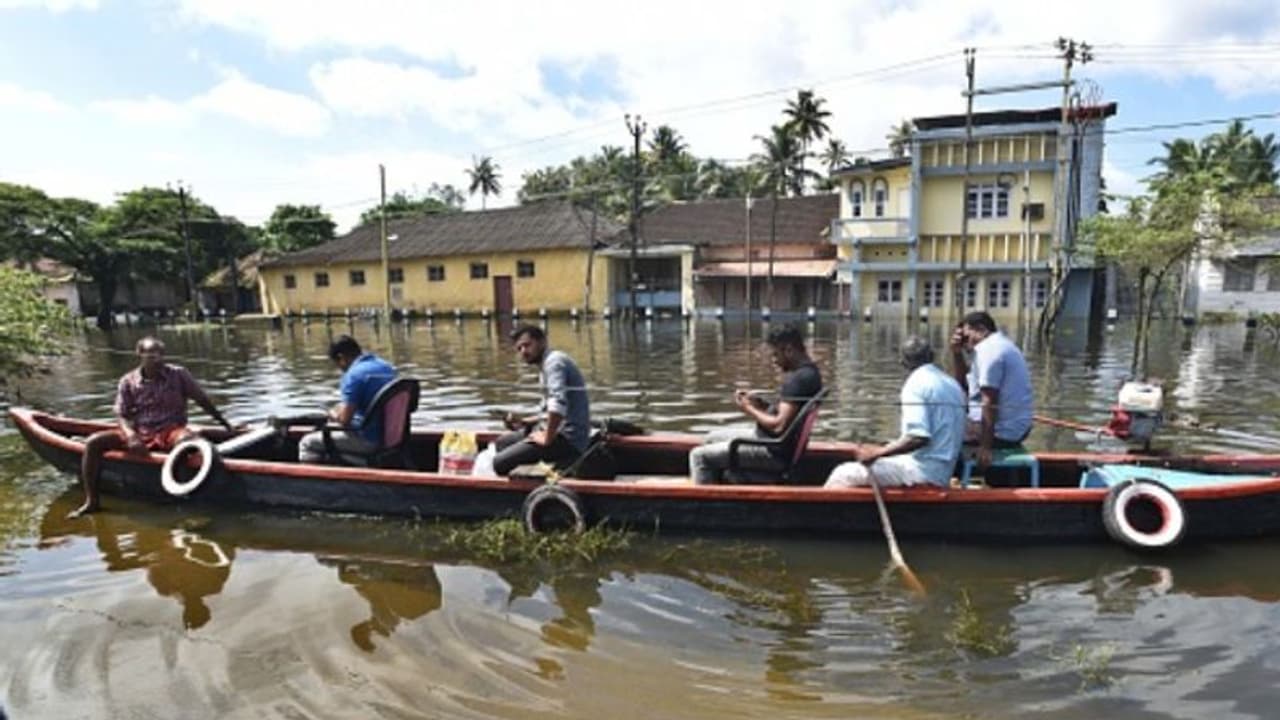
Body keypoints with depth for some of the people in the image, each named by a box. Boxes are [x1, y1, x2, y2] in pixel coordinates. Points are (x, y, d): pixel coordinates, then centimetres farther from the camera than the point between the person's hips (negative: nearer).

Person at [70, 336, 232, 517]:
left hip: (170, 431, -3)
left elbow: (202, 399, 5)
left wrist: (223, 422, 7)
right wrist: (131, 435, -19)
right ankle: (91, 501, -6)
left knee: (189, 439, -37)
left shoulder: (178, 374, -1)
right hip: (137, 433, 3)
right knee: (93, 442, -14)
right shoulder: (128, 382, 3)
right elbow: (121, 415, 2)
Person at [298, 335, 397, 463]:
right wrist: (345, 407, 18)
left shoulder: (354, 374, -18)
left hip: (368, 440, -9)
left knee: (307, 443, 6)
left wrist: (334, 415, 3)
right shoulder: (387, 367, 7)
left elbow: (344, 419, -18)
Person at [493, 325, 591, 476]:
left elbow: (558, 404, -28)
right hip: (560, 431, 11)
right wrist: (523, 422, 13)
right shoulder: (545, 366, 20)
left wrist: (547, 438, -21)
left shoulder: (554, 361, -12)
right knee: (502, 443, 21)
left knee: (500, 463, -15)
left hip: (567, 438, -10)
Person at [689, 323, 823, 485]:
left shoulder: (799, 378, -24)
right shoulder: (808, 371, 9)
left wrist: (750, 410, -12)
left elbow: (779, 425, -27)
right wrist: (759, 403, 3)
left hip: (774, 453, -11)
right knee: (712, 438, 23)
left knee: (699, 456, -11)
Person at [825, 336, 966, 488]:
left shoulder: (916, 383, -12)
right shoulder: (952, 383, 14)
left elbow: (918, 437, -23)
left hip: (922, 470, -9)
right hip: (943, 474, 9)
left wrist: (878, 452, -17)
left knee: (844, 475, -7)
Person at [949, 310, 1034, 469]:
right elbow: (962, 384, 16)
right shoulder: (1000, 345, 15)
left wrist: (985, 447, -23)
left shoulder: (988, 350, -16)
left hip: (1001, 431, -10)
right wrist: (957, 353, 3)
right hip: (1016, 428, 10)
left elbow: (989, 402, -23)